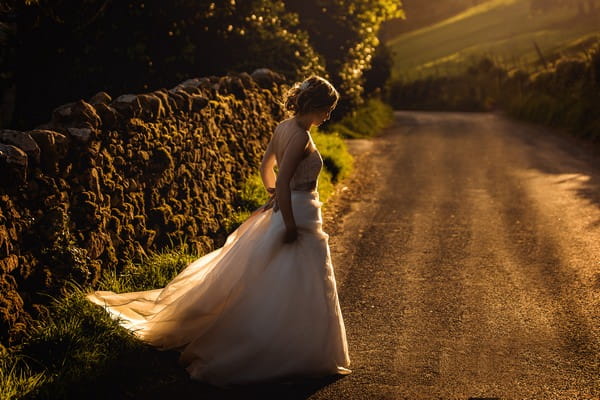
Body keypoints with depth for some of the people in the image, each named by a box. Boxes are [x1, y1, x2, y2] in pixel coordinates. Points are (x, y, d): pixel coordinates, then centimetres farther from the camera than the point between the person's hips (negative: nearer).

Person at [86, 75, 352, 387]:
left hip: (282, 211, 10)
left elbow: (266, 167, 19)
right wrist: (290, 227, -23)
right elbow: (282, 181, -27)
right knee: (295, 292, 0)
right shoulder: (300, 137, -22)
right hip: (299, 218, -10)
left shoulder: (284, 127, 6)